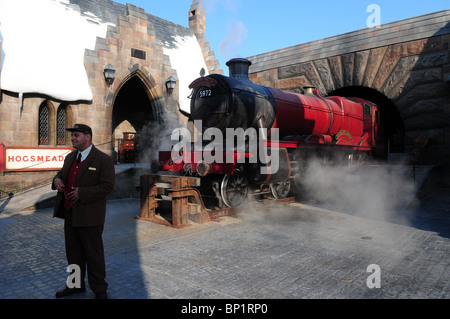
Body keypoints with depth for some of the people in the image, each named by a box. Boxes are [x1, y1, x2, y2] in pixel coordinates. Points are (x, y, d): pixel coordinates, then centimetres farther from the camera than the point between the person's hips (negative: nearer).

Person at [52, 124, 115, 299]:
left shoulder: (103, 159, -12)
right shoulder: (70, 157, 11)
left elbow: (107, 186, -18)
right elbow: (61, 173, 25)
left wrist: (82, 193, -22)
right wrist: (57, 180, 1)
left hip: (89, 215, -7)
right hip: (70, 212, 7)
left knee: (93, 253, 4)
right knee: (73, 251, 18)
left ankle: (99, 290, 20)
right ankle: (76, 284, 36)